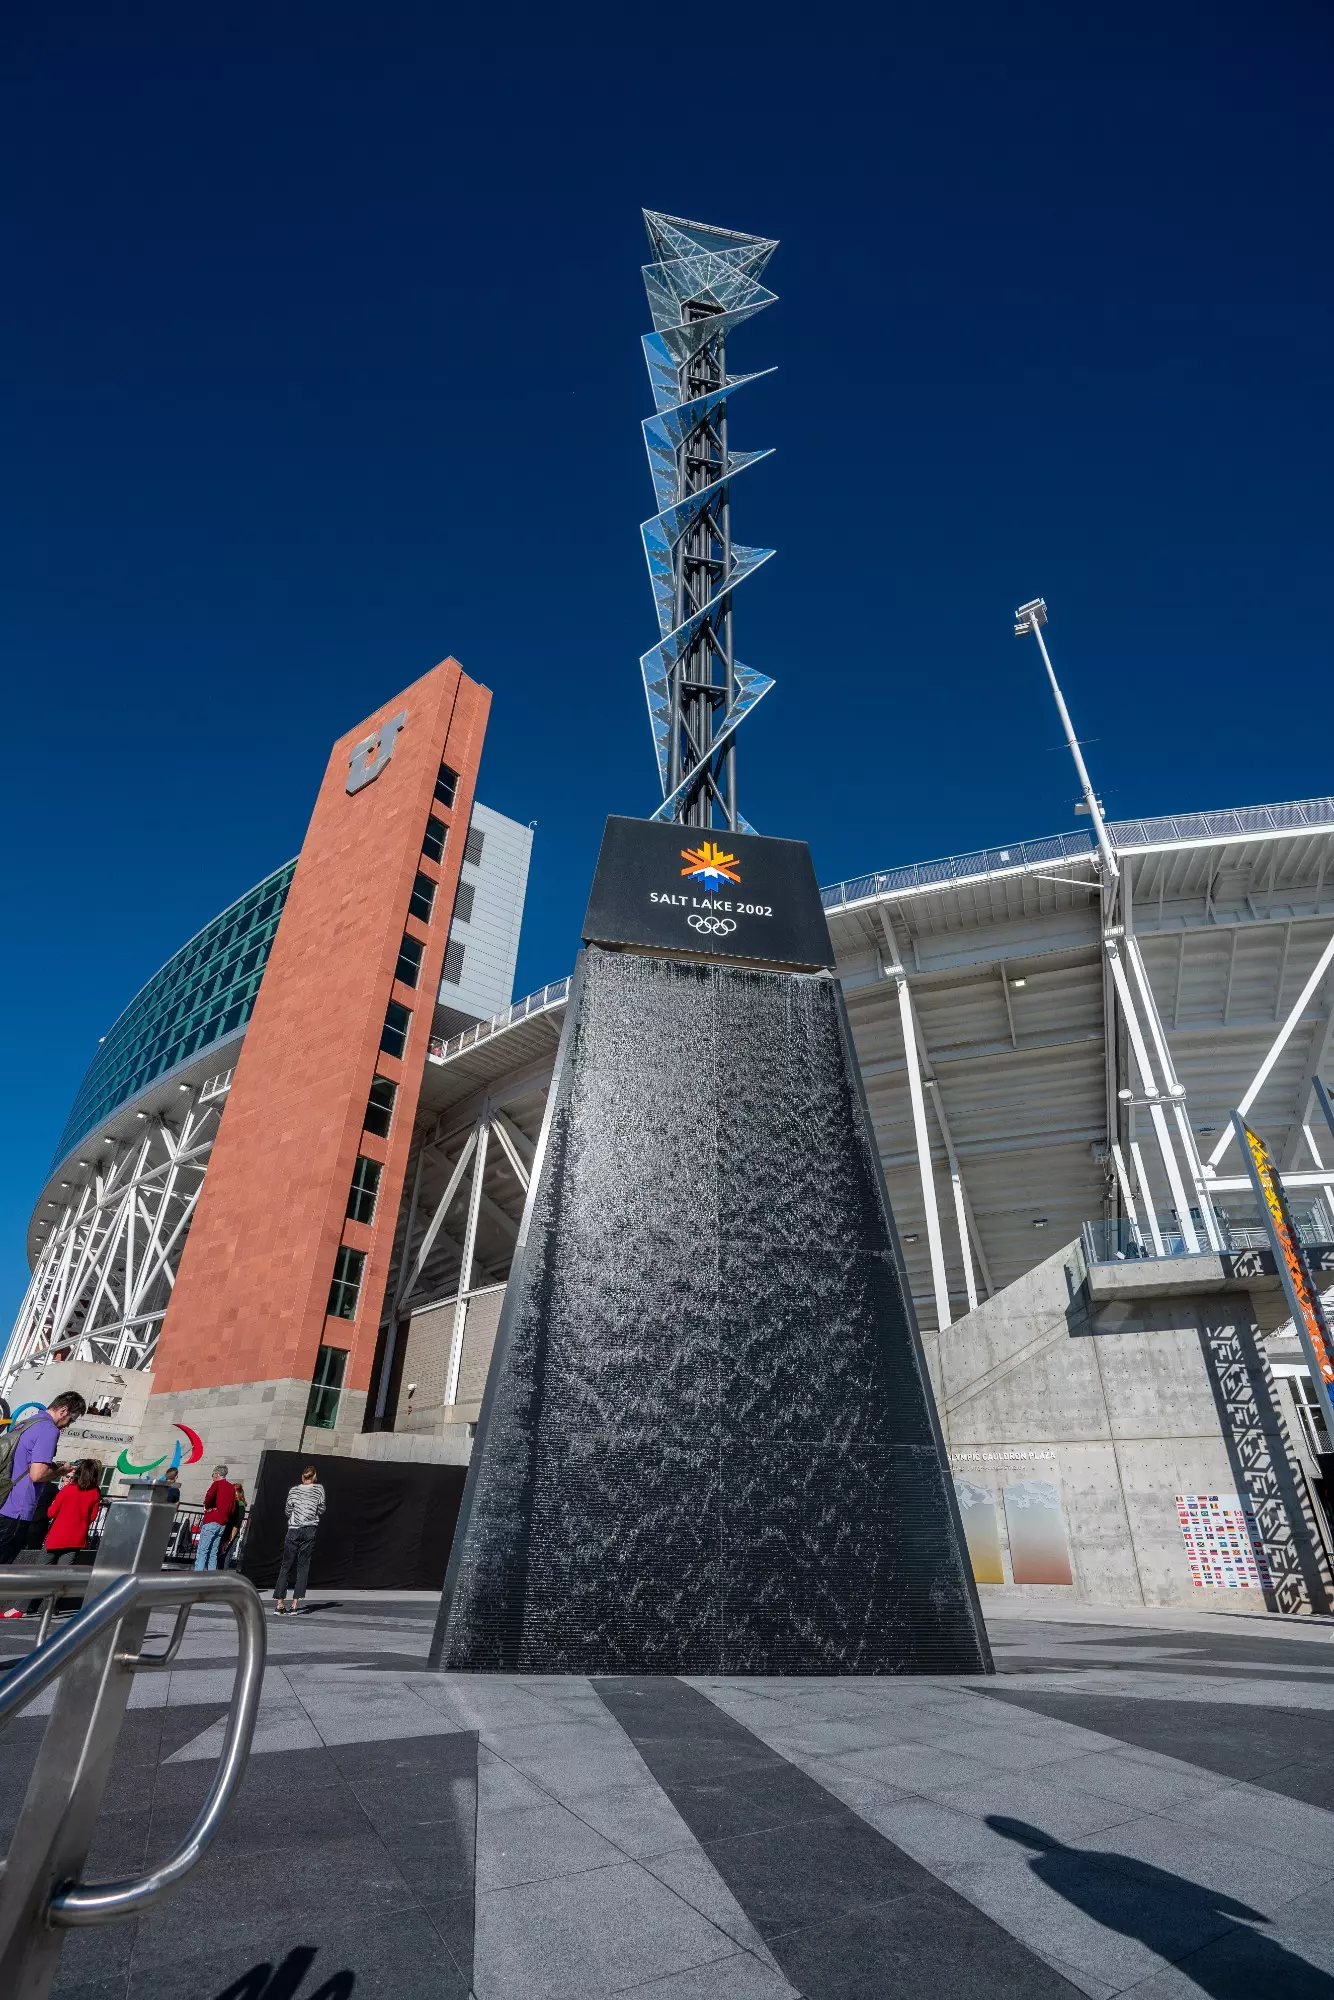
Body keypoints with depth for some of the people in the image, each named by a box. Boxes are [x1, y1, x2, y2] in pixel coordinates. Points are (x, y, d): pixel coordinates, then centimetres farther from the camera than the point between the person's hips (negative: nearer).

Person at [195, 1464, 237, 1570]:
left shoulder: (217, 1483, -1)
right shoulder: (232, 1488, 17)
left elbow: (209, 1495, -21)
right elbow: (232, 1508, 16)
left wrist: (207, 1507, -5)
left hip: (211, 1521, -6)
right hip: (223, 1523, 6)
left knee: (202, 1551, -4)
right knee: (213, 1553, 10)